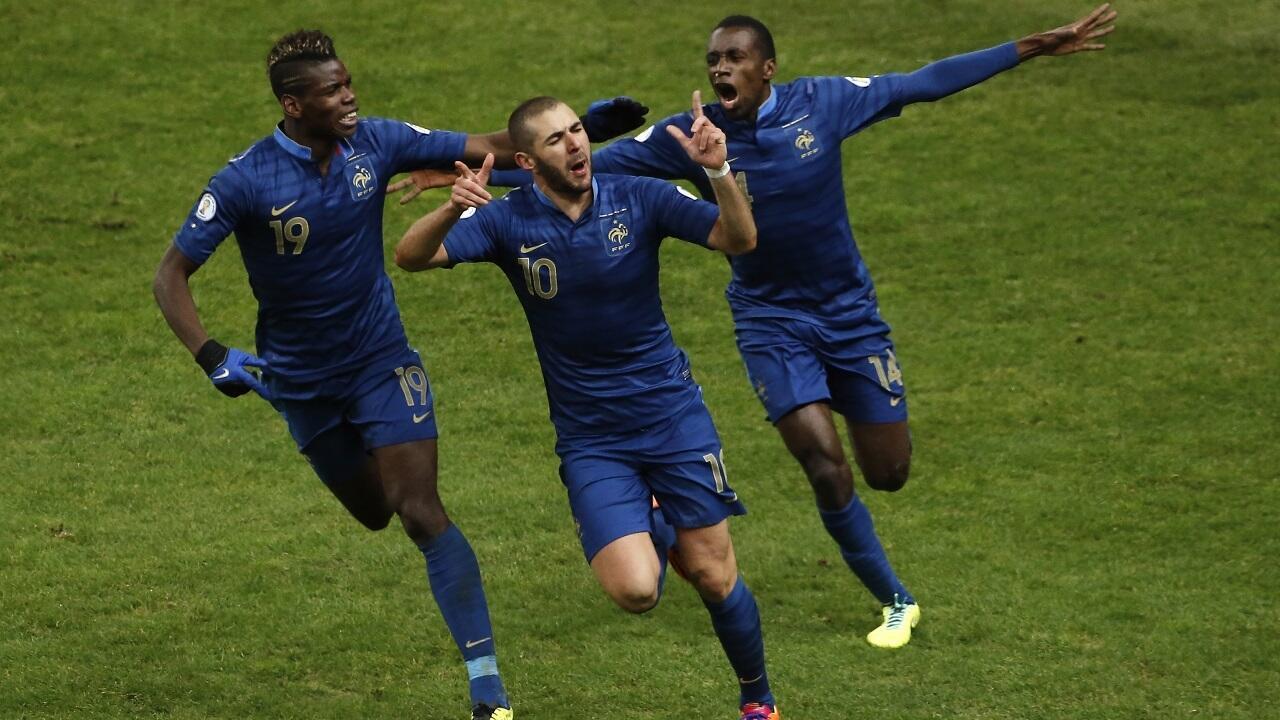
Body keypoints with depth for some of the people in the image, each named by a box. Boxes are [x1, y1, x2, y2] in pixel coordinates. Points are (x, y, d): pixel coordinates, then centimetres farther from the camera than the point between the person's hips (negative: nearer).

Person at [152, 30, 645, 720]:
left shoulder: (375, 142, -12)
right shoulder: (245, 181, -20)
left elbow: (484, 147, -5)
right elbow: (171, 274, -16)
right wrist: (212, 357, -30)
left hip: (381, 360, 0)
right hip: (301, 379, 0)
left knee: (420, 512, -13)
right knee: (373, 512, 13)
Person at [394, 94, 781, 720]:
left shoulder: (638, 198, -7)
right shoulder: (507, 222, -9)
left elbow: (739, 240, -11)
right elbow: (410, 257, -19)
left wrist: (719, 172, -30)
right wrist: (452, 209, -39)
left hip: (673, 415, 0)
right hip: (590, 439, 0)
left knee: (714, 579, 1)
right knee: (634, 591, -15)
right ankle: (654, 530, 22)